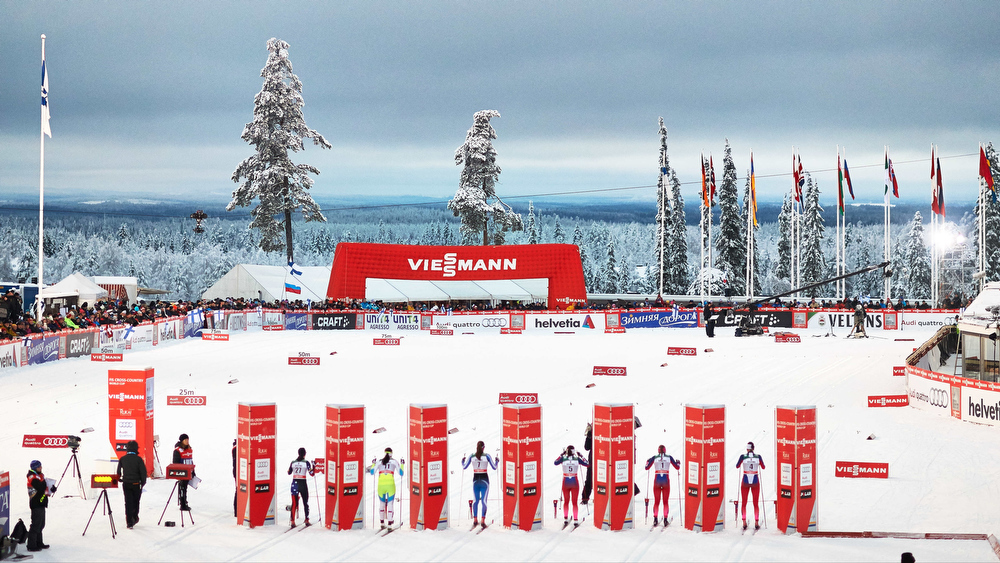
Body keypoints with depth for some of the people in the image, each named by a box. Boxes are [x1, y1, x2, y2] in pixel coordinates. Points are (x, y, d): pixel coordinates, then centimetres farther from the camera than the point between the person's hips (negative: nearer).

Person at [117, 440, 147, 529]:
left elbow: (119, 471, 5)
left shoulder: (122, 459, -2)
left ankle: (129, 522, -1)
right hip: (136, 483, -2)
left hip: (126, 483, 2)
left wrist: (119, 479, 23)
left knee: (128, 502, 4)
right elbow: (143, 472, -9)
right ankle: (134, 518, 28)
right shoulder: (138, 459, -10)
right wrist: (143, 482, 5)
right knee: (136, 501, 18)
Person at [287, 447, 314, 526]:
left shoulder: (293, 462, 3)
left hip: (294, 484, 2)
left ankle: (292, 521, -3)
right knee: (305, 503, 12)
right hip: (303, 484, -2)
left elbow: (289, 472, 16)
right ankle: (307, 520, 14)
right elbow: (312, 473, -8)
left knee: (294, 503, 5)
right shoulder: (306, 462, -7)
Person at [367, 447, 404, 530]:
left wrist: (373, 464, 28)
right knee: (390, 504, -3)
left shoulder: (379, 462, 9)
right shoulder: (394, 462, 5)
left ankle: (382, 523, 18)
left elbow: (372, 472, 11)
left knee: (382, 503, 19)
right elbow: (401, 473, 7)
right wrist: (402, 464, 23)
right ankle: (390, 525, -11)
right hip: (390, 485, -2)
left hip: (381, 485, 2)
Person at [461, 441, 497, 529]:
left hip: (475, 480, 2)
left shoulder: (471, 456, -1)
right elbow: (494, 468, -2)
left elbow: (464, 467, 7)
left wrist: (463, 461, 27)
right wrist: (496, 461, 18)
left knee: (476, 500, 14)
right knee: (484, 500, -1)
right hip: (484, 479, -2)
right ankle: (483, 521, -9)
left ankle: (475, 520, 10)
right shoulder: (487, 456, -7)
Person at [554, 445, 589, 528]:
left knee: (566, 502, 17)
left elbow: (555, 463, 14)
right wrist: (581, 456, 13)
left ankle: (565, 518, 8)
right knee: (574, 502, 7)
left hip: (565, 482, 0)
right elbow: (587, 464, 5)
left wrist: (562, 454, 18)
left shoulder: (563, 458, -7)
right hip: (575, 482, 0)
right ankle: (575, 520, 1)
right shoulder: (577, 459, -8)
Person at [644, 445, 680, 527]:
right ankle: (665, 519, -3)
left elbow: (647, 468, 11)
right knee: (665, 502, 9)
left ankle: (655, 518, -6)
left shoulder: (654, 458, 3)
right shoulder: (669, 457, 3)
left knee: (656, 502, 7)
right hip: (666, 481, 0)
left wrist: (648, 461, 31)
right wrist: (678, 462, 32)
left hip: (657, 481, 0)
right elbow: (677, 467, 10)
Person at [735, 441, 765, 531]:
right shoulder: (758, 456, -4)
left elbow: (737, 466, 8)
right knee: (755, 504, 10)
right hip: (755, 482, 1)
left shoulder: (743, 456, -7)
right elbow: (763, 467, 10)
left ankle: (744, 522, -2)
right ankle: (756, 522, -1)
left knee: (744, 503, 10)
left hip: (745, 482, -1)